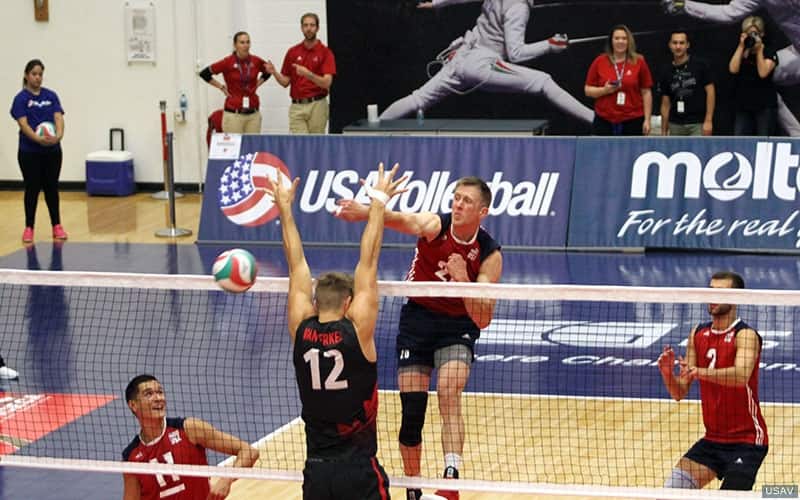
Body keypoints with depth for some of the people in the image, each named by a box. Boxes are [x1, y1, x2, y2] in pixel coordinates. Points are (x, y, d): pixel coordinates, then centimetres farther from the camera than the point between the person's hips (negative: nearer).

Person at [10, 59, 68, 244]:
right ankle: (29, 228, 9)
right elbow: (23, 124, -16)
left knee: (51, 188, 7)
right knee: (32, 189, 1)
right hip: (29, 152, -3)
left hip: (52, 151, 3)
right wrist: (38, 138, -33)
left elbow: (58, 117, -7)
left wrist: (58, 135, -28)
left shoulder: (51, 96, 5)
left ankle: (57, 226, 13)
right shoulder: (21, 98, -5)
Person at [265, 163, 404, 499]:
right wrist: (378, 203, 2)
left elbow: (297, 266, 9)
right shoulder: (357, 331, -10)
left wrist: (285, 208, 18)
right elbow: (367, 264, -4)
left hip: (316, 471, 4)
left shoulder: (301, 332, -1)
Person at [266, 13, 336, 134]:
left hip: (317, 106, -2)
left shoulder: (326, 52, -3)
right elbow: (285, 82, 10)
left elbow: (326, 82, -14)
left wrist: (308, 74, -29)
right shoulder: (292, 52, 8)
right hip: (297, 107, 2)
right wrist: (274, 72, -10)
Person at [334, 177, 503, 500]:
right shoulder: (434, 225, -14)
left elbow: (482, 320, -16)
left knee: (449, 395, -27)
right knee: (411, 410, -1)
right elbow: (402, 220, -37)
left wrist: (463, 280, -31)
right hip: (417, 318, 1)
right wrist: (365, 212, -58)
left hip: (457, 327, -1)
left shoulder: (489, 256, -13)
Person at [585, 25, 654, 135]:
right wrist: (604, 90, -13)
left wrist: (647, 120, -2)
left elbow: (646, 93, 3)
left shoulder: (639, 62, 1)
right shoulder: (599, 62, 2)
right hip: (604, 121, 1)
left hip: (632, 121, 0)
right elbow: (588, 90, 6)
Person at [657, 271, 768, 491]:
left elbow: (741, 375, -35)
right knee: (671, 490, -2)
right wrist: (667, 373, -16)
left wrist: (700, 372, -49)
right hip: (712, 439, 6)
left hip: (746, 441, -6)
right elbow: (680, 393, 5)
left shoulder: (746, 335, -14)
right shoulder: (698, 334, 6)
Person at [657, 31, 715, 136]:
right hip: (676, 125, 4)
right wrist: (664, 132, 9)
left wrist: (708, 121, -12)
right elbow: (665, 103, 11)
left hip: (697, 124, -4)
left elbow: (710, 91, -5)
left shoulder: (700, 65, -4)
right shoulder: (666, 71, 7)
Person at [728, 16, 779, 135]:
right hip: (743, 106, 3)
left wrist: (759, 50, -12)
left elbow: (763, 73, -16)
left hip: (765, 107, -3)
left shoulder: (769, 53, -1)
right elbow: (733, 69, -7)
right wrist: (741, 46, -6)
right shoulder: (740, 52, 10)